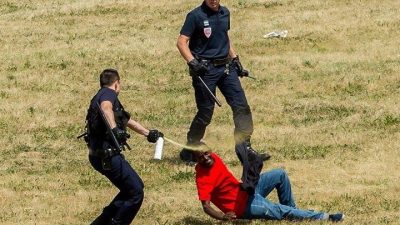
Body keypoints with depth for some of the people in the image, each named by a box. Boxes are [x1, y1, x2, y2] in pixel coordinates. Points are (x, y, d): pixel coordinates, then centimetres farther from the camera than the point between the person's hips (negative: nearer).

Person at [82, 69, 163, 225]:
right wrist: (114, 129, -47)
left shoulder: (102, 95, 22)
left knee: (136, 187, 20)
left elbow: (126, 119, 35)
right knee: (135, 193, -6)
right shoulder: (108, 93, -8)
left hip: (103, 155, 10)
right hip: (107, 156, -10)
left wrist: (148, 133, 45)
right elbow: (105, 107, -33)